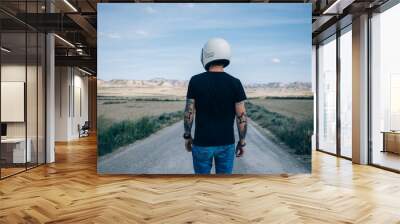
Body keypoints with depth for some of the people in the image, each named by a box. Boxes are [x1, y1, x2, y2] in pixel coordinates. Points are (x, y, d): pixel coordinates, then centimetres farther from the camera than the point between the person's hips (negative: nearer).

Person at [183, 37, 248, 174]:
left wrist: (187, 136, 6)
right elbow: (241, 116, -8)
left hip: (202, 142, -1)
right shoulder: (235, 83, -8)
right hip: (226, 143, 1)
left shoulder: (195, 81, -10)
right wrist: (242, 142, 4)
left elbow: (189, 112, -8)